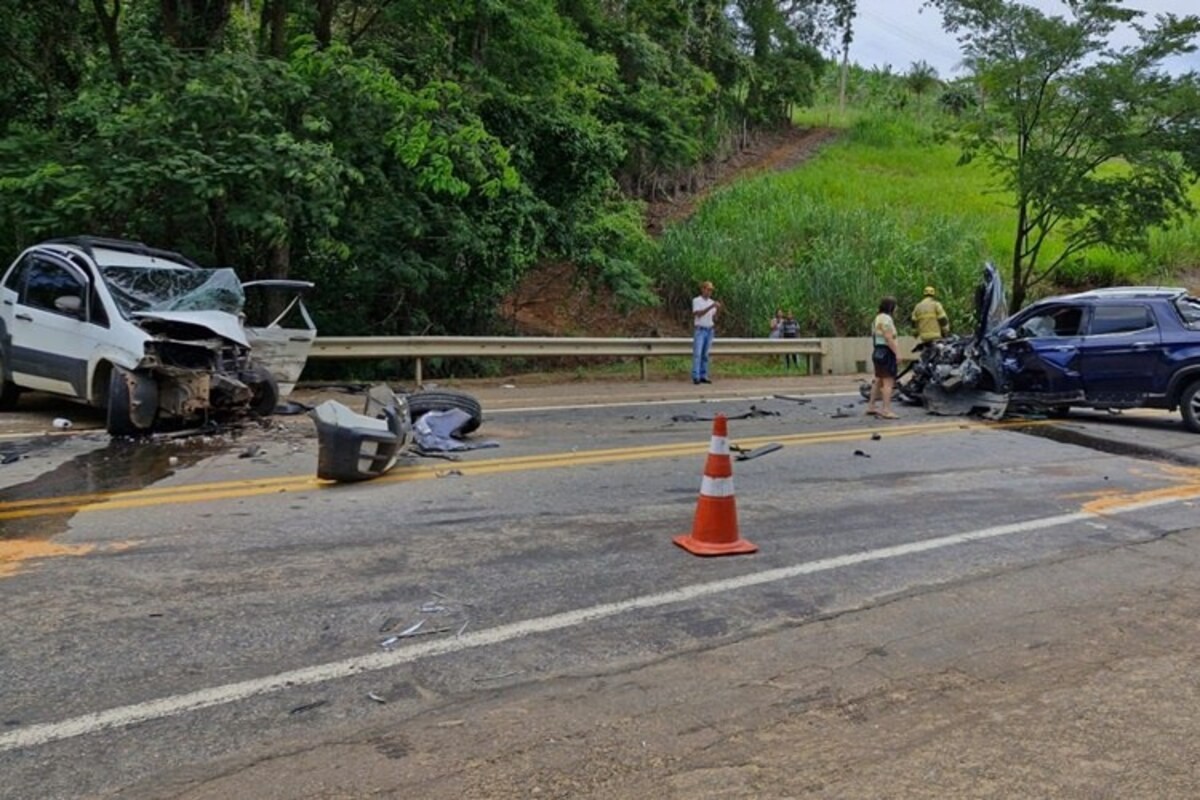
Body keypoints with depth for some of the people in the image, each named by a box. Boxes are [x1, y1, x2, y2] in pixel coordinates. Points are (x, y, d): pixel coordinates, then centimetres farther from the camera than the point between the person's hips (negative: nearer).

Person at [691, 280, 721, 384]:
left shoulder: (712, 302, 10)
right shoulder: (696, 300, -6)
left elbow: (714, 319, 7)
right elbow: (699, 314, -20)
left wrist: (717, 310, -11)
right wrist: (711, 307, -27)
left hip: (709, 331, 5)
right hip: (700, 330, -5)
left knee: (705, 354, 6)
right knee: (697, 354, -10)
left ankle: (703, 376, 7)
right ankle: (695, 377, -11)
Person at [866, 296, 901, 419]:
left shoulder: (878, 318, 18)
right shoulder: (886, 318, -13)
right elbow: (889, 338, -21)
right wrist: (897, 353, -20)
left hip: (877, 352, 11)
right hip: (886, 352, -11)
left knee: (878, 380, 16)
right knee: (888, 381, -12)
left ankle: (871, 407, 22)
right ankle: (886, 410, -17)